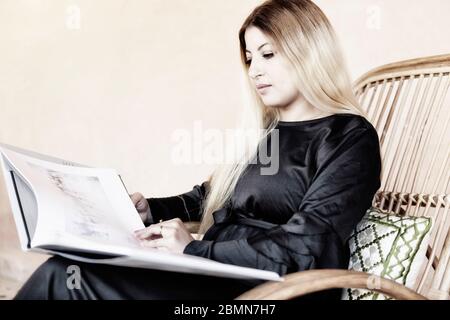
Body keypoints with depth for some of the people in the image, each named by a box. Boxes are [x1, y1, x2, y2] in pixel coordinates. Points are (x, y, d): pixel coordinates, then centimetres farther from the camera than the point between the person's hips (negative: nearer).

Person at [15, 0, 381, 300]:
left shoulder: (350, 138, -4)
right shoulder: (266, 131, 20)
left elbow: (302, 249, -15)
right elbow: (207, 199, 21)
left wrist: (196, 249, -20)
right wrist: (150, 210, 4)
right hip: (215, 275, 7)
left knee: (68, 281, -22)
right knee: (63, 272, -14)